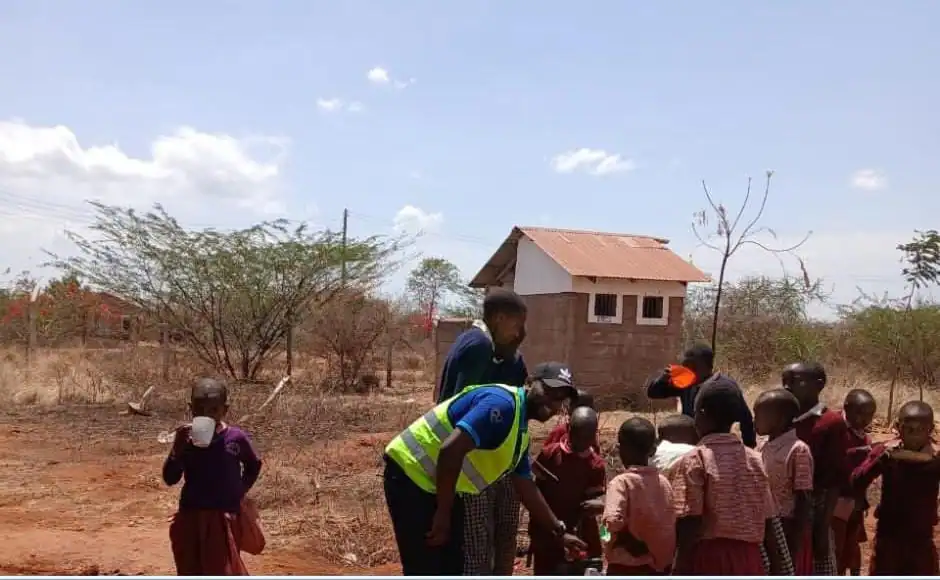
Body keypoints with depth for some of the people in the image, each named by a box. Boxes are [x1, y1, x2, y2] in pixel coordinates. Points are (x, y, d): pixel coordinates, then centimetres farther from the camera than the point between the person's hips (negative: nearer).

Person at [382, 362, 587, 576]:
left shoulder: (521, 433, 11)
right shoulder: (502, 403, -22)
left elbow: (527, 488, 22)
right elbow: (450, 450, -31)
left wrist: (559, 531, 23)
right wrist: (443, 514, -23)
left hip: (439, 485, 11)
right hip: (411, 473, -11)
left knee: (452, 565, 16)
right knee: (425, 570, -8)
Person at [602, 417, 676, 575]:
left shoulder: (621, 482, -14)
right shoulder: (664, 482, 2)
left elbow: (614, 521, -28)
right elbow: (672, 524, 7)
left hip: (625, 567, -5)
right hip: (657, 565, 5)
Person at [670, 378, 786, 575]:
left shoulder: (693, 461, -8)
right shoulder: (755, 459, 9)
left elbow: (689, 524, -15)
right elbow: (769, 523, 8)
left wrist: (680, 573, -12)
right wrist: (776, 571, 14)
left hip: (708, 560, -5)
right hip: (749, 560, 5)